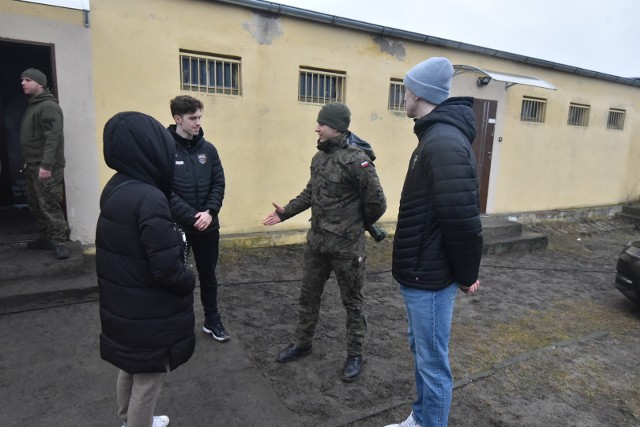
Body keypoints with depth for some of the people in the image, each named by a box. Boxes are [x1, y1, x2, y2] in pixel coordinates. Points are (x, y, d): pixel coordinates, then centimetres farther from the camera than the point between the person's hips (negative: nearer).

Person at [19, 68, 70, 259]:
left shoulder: (48, 106, -10)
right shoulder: (32, 106, 20)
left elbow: (53, 137, -20)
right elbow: (30, 137, 22)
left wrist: (46, 164, -25)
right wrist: (28, 162, 17)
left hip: (46, 167, -9)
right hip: (32, 166, 9)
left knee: (49, 205, -9)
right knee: (36, 205, 12)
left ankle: (60, 242, -4)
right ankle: (45, 238, 21)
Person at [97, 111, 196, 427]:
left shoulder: (114, 188, -1)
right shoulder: (149, 198, -29)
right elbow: (167, 269, -28)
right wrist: (190, 281, -8)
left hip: (122, 304, 9)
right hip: (149, 313, -9)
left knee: (131, 367, 28)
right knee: (148, 377, 14)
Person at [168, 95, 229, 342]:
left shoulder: (208, 149, 3)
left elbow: (219, 184, 1)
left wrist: (209, 212, -14)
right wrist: (193, 217, -19)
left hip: (208, 226, 4)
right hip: (176, 227, -3)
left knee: (208, 275, 16)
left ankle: (212, 321, 32)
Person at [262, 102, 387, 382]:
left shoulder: (356, 160, -18)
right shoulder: (319, 157, 6)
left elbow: (377, 203, -15)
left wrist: (356, 227, 0)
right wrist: (285, 212, 8)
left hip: (346, 246, -7)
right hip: (316, 242, 8)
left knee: (352, 301, 11)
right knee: (308, 295, 19)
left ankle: (355, 355, 29)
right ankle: (302, 343, 39)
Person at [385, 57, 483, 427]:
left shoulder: (445, 143, -22)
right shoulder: (435, 137, 12)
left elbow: (464, 220, -26)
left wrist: (466, 276, -12)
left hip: (430, 277, -10)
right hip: (421, 272, 10)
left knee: (432, 362, 7)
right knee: (421, 351, 23)